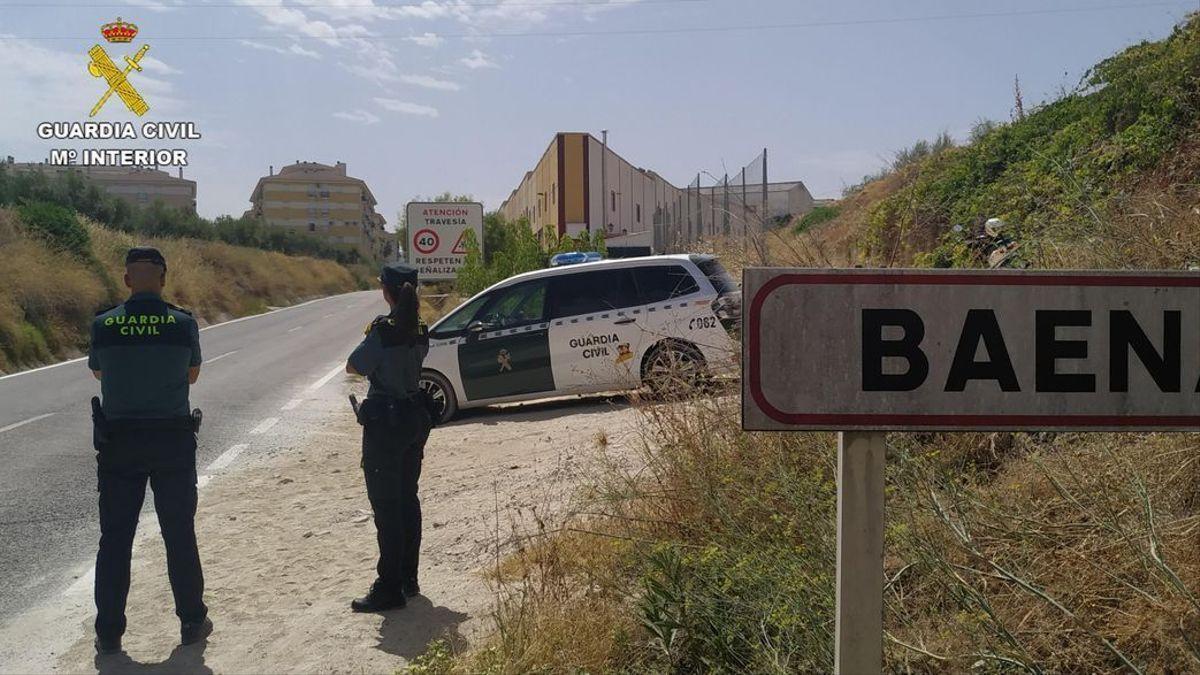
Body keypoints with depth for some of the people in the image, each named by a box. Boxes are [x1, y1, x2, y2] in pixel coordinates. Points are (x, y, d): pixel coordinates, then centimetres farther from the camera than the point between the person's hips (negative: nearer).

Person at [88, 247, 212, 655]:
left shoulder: (103, 325, -6)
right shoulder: (184, 324, -9)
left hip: (117, 445, 1)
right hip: (173, 442, 0)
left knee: (114, 539, 11)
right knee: (179, 536, 11)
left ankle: (108, 633, 16)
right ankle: (192, 623, 21)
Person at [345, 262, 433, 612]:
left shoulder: (383, 330, -18)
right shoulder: (420, 330, 4)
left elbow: (353, 367, -10)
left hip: (384, 423, -8)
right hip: (415, 418, 8)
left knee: (386, 506, -2)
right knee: (408, 498, 16)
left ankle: (389, 588, 3)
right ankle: (408, 578, 25)